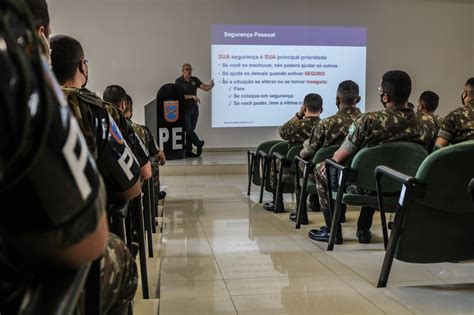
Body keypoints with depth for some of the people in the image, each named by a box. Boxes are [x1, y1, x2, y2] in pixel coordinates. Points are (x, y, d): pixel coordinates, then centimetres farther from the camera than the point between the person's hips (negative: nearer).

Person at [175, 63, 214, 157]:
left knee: (191, 130, 6)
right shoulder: (178, 81, -7)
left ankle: (188, 151, 12)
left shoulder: (194, 80, 8)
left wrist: (211, 85, -24)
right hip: (185, 108, -5)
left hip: (194, 108, 5)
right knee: (188, 129, -7)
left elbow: (205, 88, -2)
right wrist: (192, 96, -24)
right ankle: (199, 144, 17)